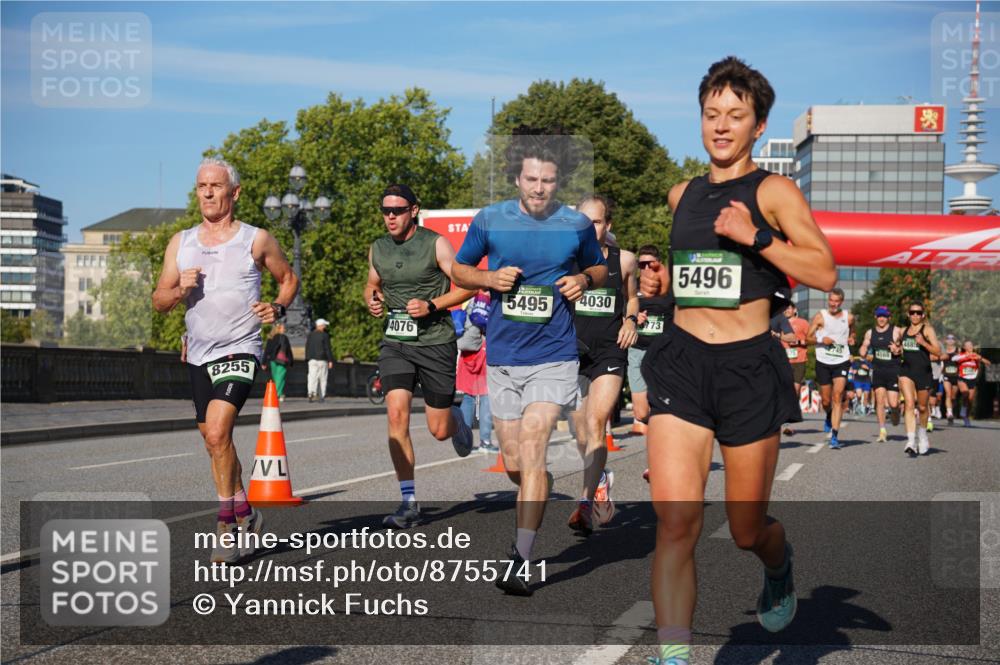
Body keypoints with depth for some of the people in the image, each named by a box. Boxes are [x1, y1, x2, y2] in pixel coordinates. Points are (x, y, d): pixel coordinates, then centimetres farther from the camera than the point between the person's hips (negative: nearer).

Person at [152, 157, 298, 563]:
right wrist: (180, 289, -13)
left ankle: (227, 527, -13)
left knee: (217, 433, -22)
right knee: (215, 443, 14)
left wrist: (277, 308, -6)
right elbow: (159, 302, 8)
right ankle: (245, 515, 33)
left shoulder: (256, 240, -1)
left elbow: (289, 278, 13)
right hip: (198, 355, 6)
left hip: (239, 352, -5)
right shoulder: (181, 243, 9)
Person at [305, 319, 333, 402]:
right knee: (322, 378, 6)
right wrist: (330, 360, -6)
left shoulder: (310, 335, 9)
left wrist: (307, 359, 18)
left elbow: (307, 348, 12)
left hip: (312, 360, 3)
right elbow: (327, 349, -9)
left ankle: (311, 393, -24)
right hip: (322, 360, -3)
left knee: (312, 377, -4)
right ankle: (322, 396, 8)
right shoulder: (325, 335, -7)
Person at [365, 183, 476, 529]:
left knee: (439, 431, 2)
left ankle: (457, 418, 43)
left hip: (435, 342, -3)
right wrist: (372, 300, 2)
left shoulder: (435, 244, -6)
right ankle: (409, 502, -10)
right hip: (395, 344, 3)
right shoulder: (377, 249, 7)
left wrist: (432, 305, -18)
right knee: (396, 414, -17)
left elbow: (467, 285, -6)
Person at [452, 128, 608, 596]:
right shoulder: (489, 220, 1)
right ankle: (537, 503, 44)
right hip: (502, 356, 3)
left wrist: (585, 280, -6)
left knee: (532, 453, -15)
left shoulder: (576, 225, 0)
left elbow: (599, 268, 16)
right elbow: (459, 269, 12)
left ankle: (519, 562, -15)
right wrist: (490, 279, -8)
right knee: (513, 463, 10)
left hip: (554, 355, -3)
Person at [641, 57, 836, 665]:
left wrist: (754, 235, -19)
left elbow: (825, 273, -13)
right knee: (676, 520, -13)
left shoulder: (774, 191, -2)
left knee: (747, 530, 9)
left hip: (749, 366, -3)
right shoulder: (682, 195, 13)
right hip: (682, 362, 3)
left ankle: (780, 568, 46)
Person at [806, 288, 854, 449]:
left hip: (842, 362, 0)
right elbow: (808, 338, 1)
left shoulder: (849, 318, 5)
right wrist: (821, 340, -17)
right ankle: (829, 418, 44)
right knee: (826, 401, 8)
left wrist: (851, 338, 2)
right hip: (823, 362, 0)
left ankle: (834, 436, -16)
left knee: (837, 397, -14)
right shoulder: (820, 316, -1)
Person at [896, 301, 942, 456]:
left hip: (924, 372, -2)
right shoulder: (903, 331, 11)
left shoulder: (927, 330, -1)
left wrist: (923, 343, -22)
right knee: (909, 404, -15)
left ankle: (922, 435, 38)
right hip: (906, 371, 2)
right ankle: (911, 442, -23)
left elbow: (938, 352, -8)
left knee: (922, 407, 12)